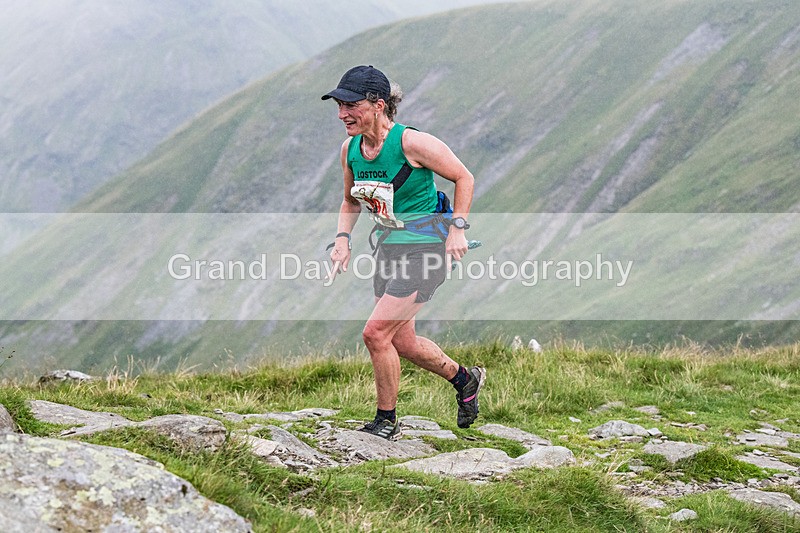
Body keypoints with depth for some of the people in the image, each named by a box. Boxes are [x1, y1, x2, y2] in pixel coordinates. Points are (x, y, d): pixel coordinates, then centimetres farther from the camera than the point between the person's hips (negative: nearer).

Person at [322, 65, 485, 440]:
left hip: (426, 248, -8)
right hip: (389, 247, 8)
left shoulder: (412, 143, -21)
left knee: (376, 333, -14)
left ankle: (386, 420, 3)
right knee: (402, 343, 14)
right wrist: (343, 237, 0)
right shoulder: (350, 149, -1)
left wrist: (457, 229, -15)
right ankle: (465, 380, 40)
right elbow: (351, 201, 16)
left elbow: (463, 178, -9)